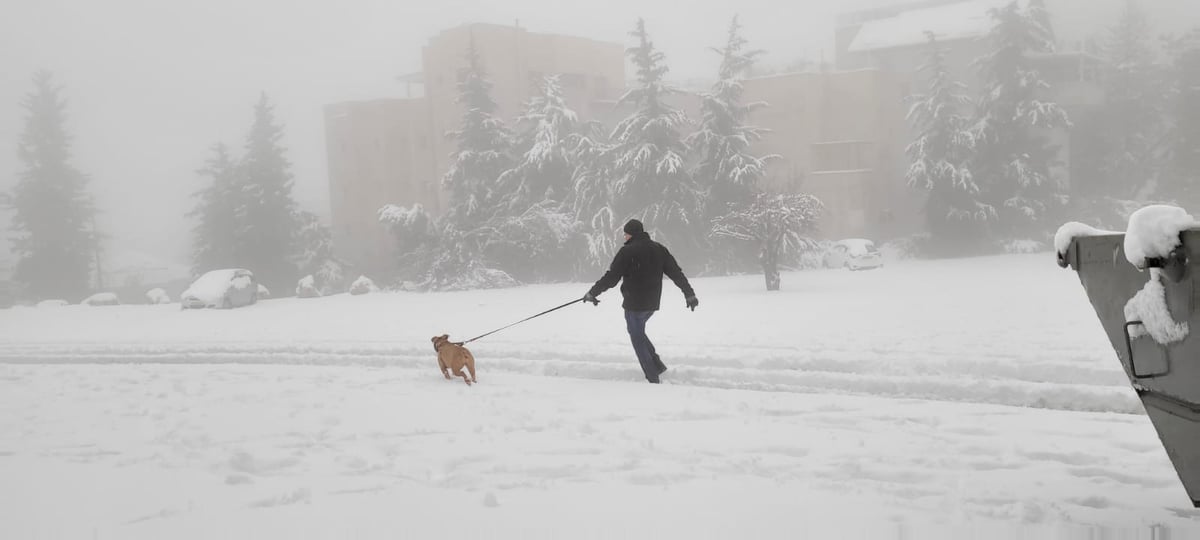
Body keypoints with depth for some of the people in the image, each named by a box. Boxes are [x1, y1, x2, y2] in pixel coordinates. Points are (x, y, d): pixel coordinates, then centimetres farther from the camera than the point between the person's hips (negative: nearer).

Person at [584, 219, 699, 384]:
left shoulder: (627, 251, -12)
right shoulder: (659, 249, 5)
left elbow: (611, 277, -13)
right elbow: (676, 273, 6)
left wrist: (592, 292, -2)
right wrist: (689, 293, 13)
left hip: (634, 304, -7)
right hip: (652, 303, 7)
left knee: (638, 338, 5)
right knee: (638, 332, 25)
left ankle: (653, 378, 4)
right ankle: (657, 364, 16)